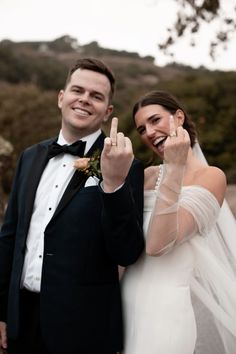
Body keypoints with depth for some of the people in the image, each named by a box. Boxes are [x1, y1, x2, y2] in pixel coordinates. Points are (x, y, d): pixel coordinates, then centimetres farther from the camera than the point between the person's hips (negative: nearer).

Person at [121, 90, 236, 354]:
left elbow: (157, 244, -22)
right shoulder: (147, 175, 9)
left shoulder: (210, 176, -10)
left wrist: (174, 168, -24)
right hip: (133, 298, 6)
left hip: (172, 303, -6)